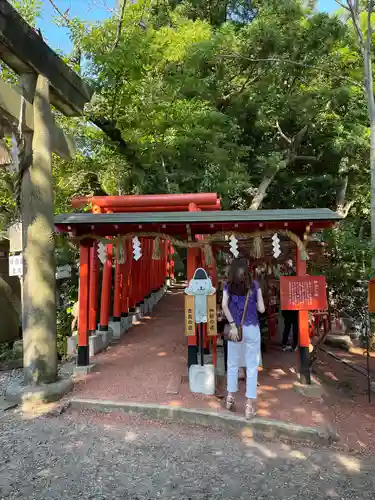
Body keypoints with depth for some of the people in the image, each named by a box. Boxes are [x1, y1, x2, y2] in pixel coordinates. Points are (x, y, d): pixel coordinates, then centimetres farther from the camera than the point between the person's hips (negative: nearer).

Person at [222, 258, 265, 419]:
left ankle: (230, 397, 26)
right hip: (252, 329, -2)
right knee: (252, 366, 6)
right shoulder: (254, 285, -1)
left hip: (235, 328, 2)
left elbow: (224, 305, -12)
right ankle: (249, 405, 9)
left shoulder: (228, 285, 2)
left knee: (232, 364, 18)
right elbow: (262, 309, -2)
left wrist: (232, 325, -9)